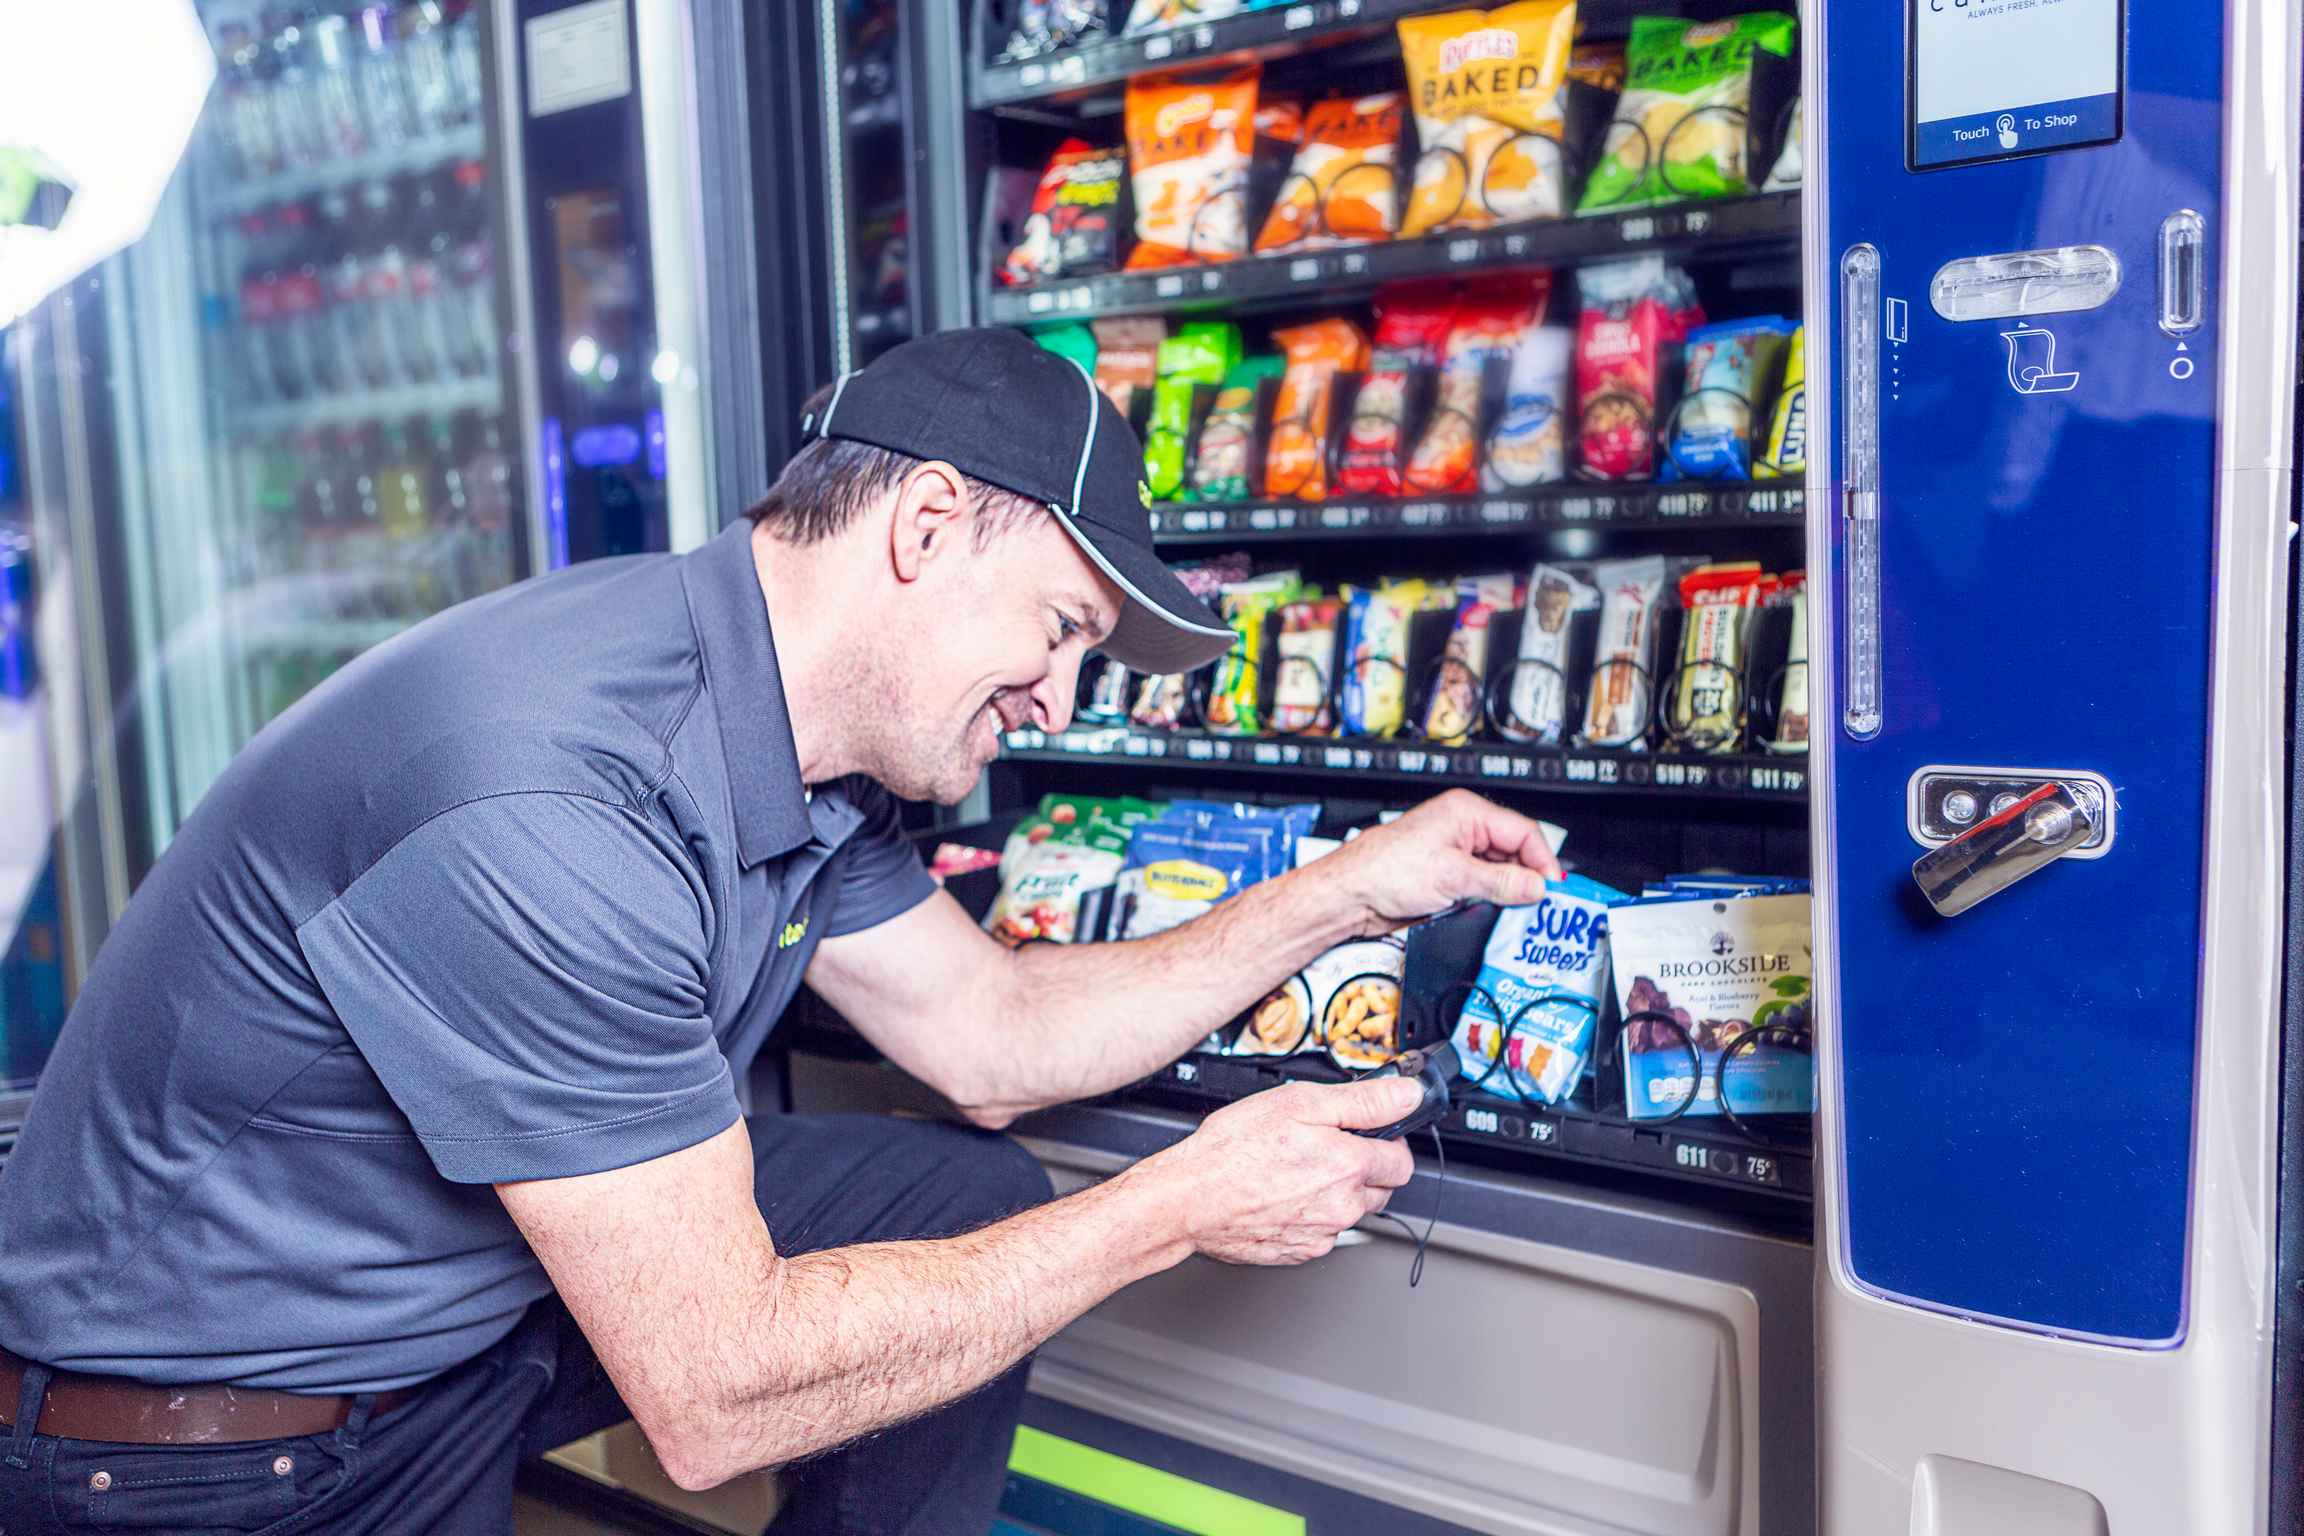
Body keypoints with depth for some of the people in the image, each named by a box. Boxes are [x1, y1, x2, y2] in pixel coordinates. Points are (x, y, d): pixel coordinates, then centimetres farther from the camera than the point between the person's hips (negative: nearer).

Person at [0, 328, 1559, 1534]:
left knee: (974, 1200, 3)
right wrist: (1185, 1202, -22)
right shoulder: (550, 794, -33)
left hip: (487, 1288, 8)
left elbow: (995, 1039, 6)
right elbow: (715, 1393, -29)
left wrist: (1345, 893, 1)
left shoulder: (807, 737, -4)